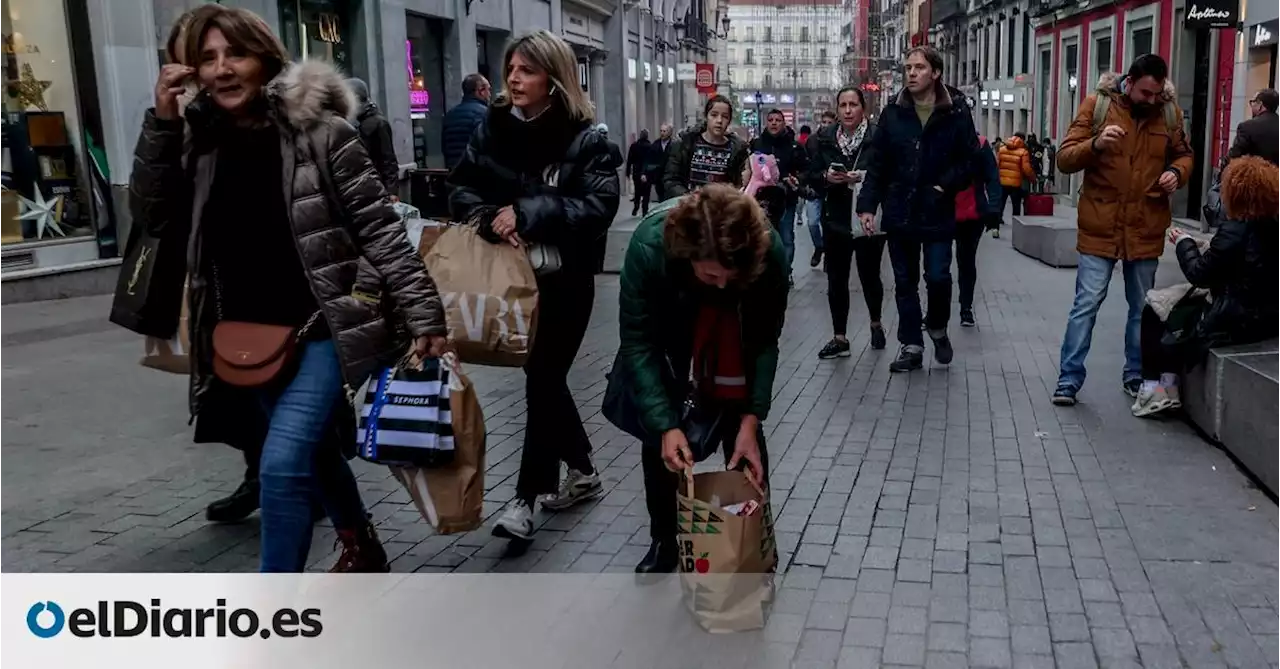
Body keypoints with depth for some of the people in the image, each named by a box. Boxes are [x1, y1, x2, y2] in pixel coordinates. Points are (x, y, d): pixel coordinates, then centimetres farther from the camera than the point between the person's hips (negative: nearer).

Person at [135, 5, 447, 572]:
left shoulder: (320, 130, -10)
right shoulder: (199, 140, 5)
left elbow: (380, 230, -11)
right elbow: (152, 216, 2)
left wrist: (422, 315, -15)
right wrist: (161, 123, -7)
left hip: (326, 329, -6)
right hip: (250, 341, 6)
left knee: (282, 465, -16)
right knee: (314, 452, 21)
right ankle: (362, 549, 46)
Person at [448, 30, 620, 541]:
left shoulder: (584, 139, -9)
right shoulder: (492, 127, 3)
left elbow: (600, 205, -20)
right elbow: (460, 189, 2)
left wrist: (527, 212, -26)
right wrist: (491, 220, -19)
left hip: (564, 279, -5)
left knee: (543, 379, -1)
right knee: (543, 376, 15)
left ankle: (527, 496, 10)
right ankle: (583, 472, 34)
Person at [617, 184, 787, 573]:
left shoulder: (770, 252, -36)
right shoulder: (648, 247, -39)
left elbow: (766, 342, -21)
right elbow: (637, 342, -29)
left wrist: (751, 421, -25)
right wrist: (666, 426, -35)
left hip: (735, 329, 0)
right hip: (668, 326, 0)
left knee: (741, 424, -2)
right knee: (658, 427, -2)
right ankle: (664, 541, 16)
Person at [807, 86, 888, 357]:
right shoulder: (823, 139, 4)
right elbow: (811, 176, 6)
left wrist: (864, 178, -23)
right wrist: (826, 177, -14)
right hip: (835, 219, 3)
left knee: (869, 276, 6)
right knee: (836, 280, 4)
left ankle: (876, 324, 34)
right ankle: (840, 338, 13)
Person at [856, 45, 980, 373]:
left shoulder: (956, 112, -3)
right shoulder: (892, 113, 3)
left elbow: (968, 161, -2)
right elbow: (878, 164, 2)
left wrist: (944, 187, -13)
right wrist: (868, 204, -5)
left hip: (938, 213, -2)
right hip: (900, 211, 2)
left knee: (938, 277, -3)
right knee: (905, 282, 8)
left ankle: (938, 329, 27)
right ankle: (911, 345, 19)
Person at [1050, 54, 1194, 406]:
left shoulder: (1170, 111, 4)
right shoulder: (1096, 104, -4)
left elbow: (1184, 154, 17)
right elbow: (1064, 159, -7)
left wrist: (1177, 173, -6)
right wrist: (1096, 144, -27)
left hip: (1146, 229, 3)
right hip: (1100, 227, -3)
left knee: (1142, 307, 13)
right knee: (1086, 304, -4)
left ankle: (1135, 376, 27)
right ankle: (1069, 379, 4)